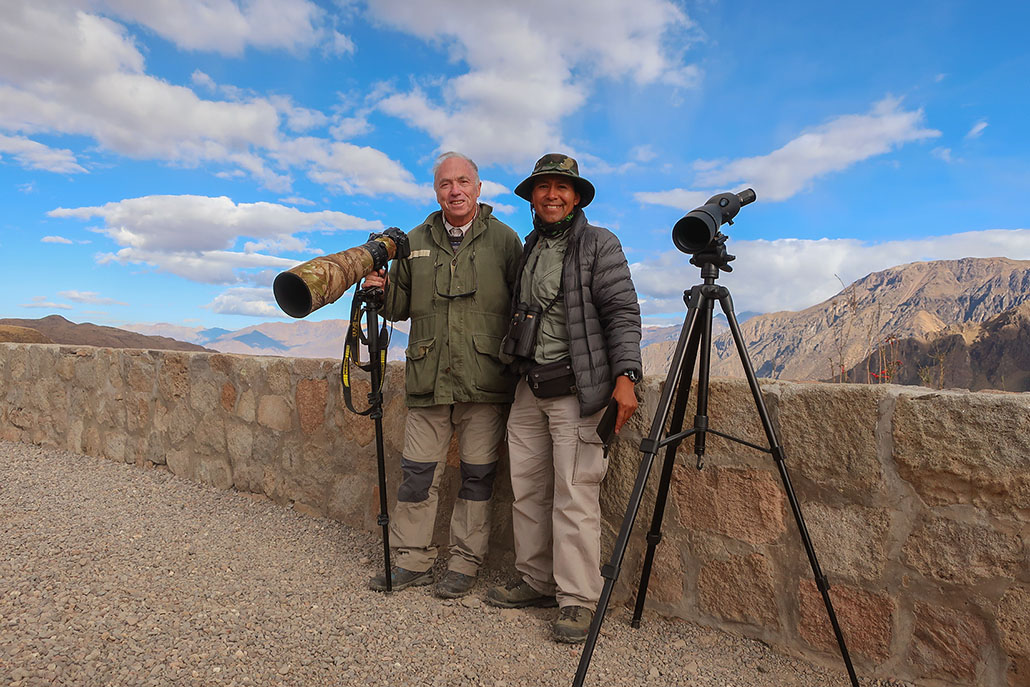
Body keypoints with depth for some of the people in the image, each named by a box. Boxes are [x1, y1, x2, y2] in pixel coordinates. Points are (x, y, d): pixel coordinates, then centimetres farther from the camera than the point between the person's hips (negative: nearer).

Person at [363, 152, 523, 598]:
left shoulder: (504, 240, 4)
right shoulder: (415, 243, 12)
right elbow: (400, 307, 18)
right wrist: (380, 290, -4)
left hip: (485, 382, -2)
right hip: (428, 381, 3)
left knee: (477, 475, 6)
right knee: (417, 473, 7)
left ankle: (465, 564, 20)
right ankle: (412, 561, 23)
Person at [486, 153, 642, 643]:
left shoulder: (599, 245, -2)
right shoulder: (527, 249, 17)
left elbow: (623, 312, -9)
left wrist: (625, 375, -19)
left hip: (577, 390, -7)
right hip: (530, 388, 7)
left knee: (575, 496, -6)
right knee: (527, 490, 11)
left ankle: (578, 601, 5)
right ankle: (536, 581, 25)